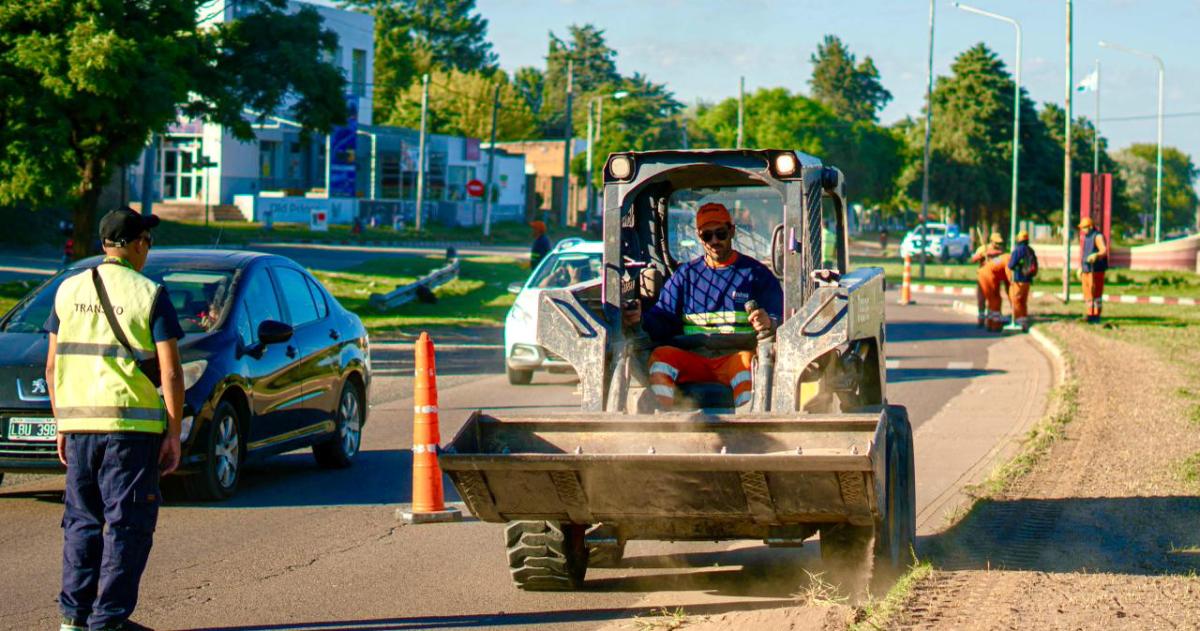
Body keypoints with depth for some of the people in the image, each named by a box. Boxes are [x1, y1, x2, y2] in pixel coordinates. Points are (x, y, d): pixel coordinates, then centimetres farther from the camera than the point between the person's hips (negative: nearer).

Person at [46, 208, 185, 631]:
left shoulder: (69, 291, 8)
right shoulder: (148, 295, -5)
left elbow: (52, 366, 10)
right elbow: (170, 372, -9)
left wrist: (62, 424, 17)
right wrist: (174, 435, -3)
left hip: (79, 423, 5)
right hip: (132, 426, -5)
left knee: (82, 520, 14)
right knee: (127, 524, 1)